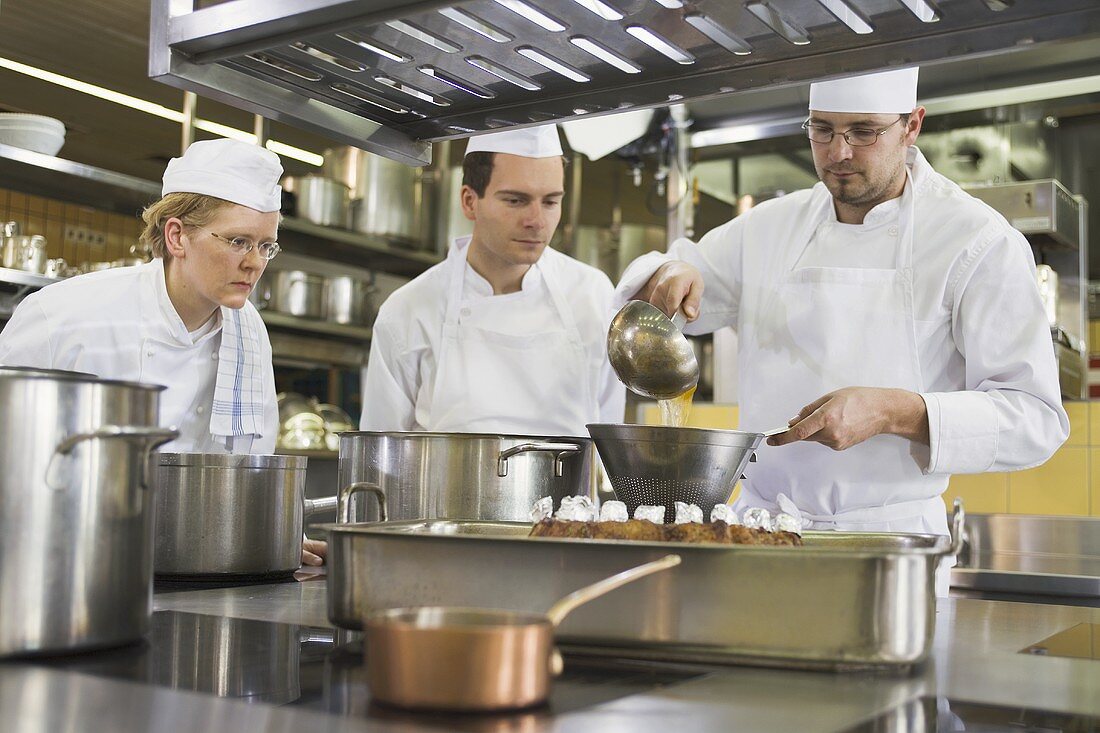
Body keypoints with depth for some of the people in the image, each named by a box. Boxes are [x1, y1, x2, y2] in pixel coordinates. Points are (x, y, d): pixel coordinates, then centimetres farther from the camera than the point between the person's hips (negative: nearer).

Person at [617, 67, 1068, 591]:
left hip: (888, 540, -3)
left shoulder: (980, 242, -4)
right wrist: (668, 274, -5)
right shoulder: (771, 227, 10)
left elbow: (1037, 417, -10)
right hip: (758, 528, 4)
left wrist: (893, 412, -23)